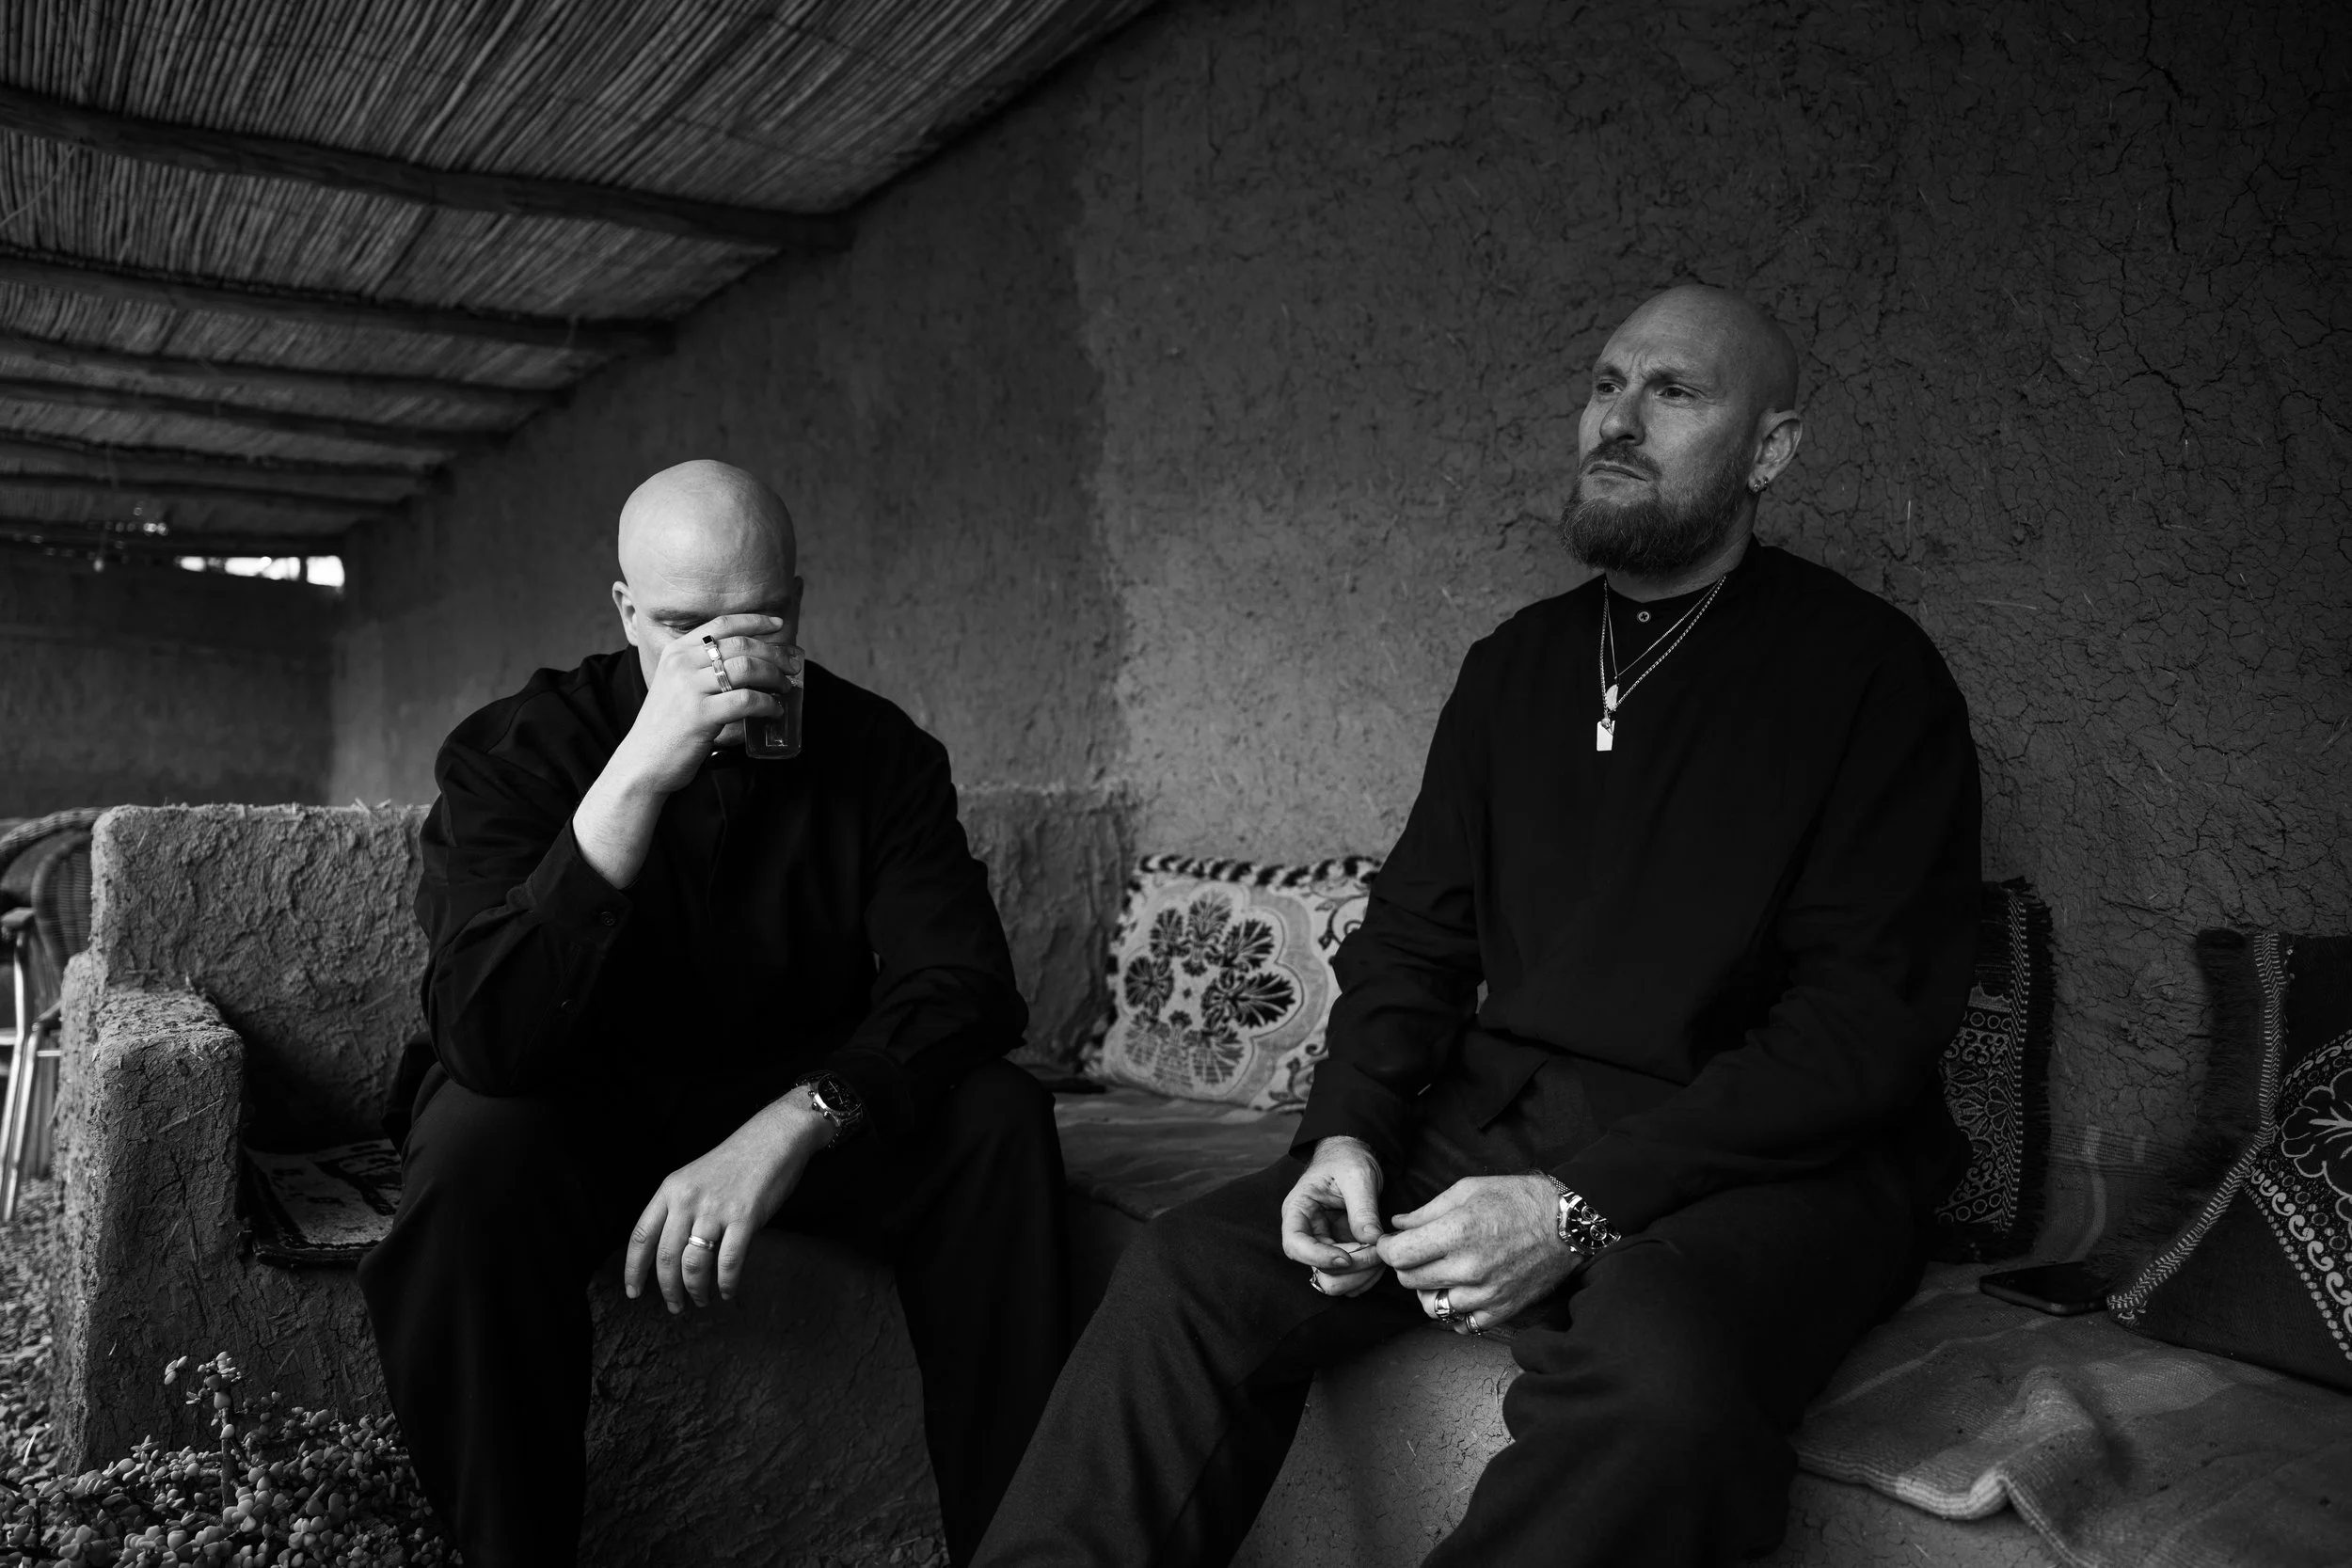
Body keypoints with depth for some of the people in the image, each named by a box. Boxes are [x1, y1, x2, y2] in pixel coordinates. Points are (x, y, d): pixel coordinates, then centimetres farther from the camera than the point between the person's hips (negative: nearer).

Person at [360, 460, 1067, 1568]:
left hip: (798, 1114, 2)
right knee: (475, 1145, -33)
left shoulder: (876, 749, -9)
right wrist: (637, 776, -38)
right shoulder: (514, 752, -15)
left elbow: (960, 981, -19)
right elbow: (485, 1038, -29)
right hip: (579, 1111, -1)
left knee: (998, 1117, -23)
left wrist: (791, 1124, -37)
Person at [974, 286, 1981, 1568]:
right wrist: (1349, 1132, -5)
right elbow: (1412, 933, 14)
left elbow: (1867, 1015, -11)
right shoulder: (1518, 661, 14)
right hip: (1494, 1119, 5)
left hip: (1760, 1159, -4)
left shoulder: (1867, 670, -3)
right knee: (1189, 1272, -14)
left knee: (1661, 1367, -37)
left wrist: (1583, 1206, -20)